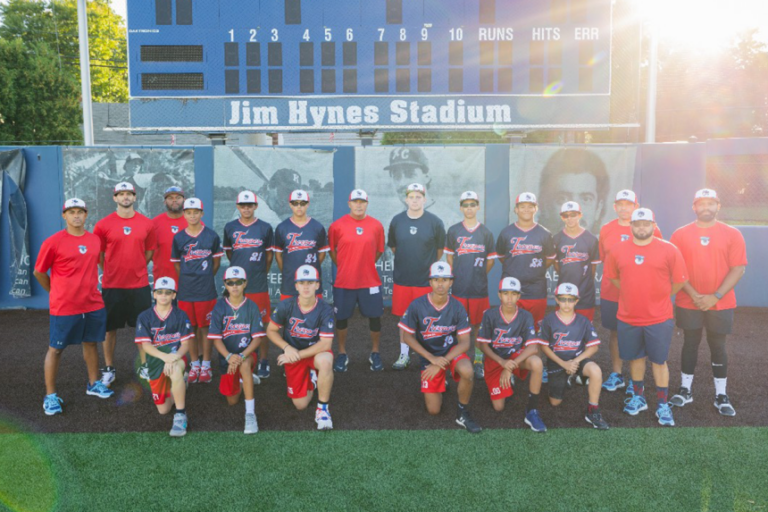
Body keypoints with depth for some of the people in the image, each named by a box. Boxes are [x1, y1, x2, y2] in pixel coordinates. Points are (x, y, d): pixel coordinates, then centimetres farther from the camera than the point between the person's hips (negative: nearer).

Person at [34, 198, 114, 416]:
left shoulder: (95, 240, 4)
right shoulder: (53, 242, -10)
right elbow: (39, 272, -2)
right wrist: (58, 292, 3)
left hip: (93, 305, 5)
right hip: (63, 308, -5)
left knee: (91, 343, 16)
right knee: (55, 349, 5)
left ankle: (93, 384, 32)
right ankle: (50, 395, 15)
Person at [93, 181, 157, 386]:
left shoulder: (147, 224, 2)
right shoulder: (103, 224, -3)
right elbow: (98, 253, 5)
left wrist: (135, 269, 9)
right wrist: (111, 271, 6)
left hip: (139, 284, 2)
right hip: (112, 285, -1)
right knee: (110, 328, 7)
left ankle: (145, 366, 20)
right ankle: (109, 369, 19)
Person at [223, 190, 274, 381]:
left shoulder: (265, 228, 0)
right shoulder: (230, 228, 5)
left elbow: (269, 255, 9)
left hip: (259, 285, -2)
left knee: (262, 324, 3)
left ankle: (263, 362, 15)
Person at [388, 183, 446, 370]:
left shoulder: (435, 222, -5)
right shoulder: (397, 221, 1)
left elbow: (440, 249, 6)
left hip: (426, 279, -2)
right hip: (402, 279, 2)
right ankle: (404, 355, 23)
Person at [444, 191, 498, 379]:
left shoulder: (486, 233, 4)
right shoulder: (453, 231, 5)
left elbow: (491, 259, 9)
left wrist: (479, 275, 1)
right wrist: (456, 274, 3)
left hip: (479, 289, 0)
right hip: (458, 287, 0)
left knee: (478, 324, 6)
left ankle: (478, 361, 17)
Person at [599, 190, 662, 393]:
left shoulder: (650, 229, -4)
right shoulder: (606, 230, 5)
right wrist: (613, 278, 8)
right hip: (611, 292, 3)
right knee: (615, 332, 12)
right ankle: (616, 375, 24)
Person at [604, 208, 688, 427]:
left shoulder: (669, 250, -7)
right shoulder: (617, 251, 0)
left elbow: (680, 280, -1)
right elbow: (613, 277, 12)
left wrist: (660, 296, 5)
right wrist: (634, 294, 10)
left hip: (659, 318, -2)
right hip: (628, 318, 2)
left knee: (659, 361, 6)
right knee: (635, 357, 15)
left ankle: (663, 405, 19)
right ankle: (638, 397, 32)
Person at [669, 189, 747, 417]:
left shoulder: (732, 234, 0)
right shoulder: (681, 235, 0)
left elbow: (738, 269, -5)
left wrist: (716, 296, -13)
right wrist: (693, 294, -12)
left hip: (720, 304, 0)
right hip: (688, 303, 1)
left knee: (718, 347, 6)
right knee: (690, 344, 9)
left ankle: (721, 396, 16)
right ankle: (685, 390, 19)